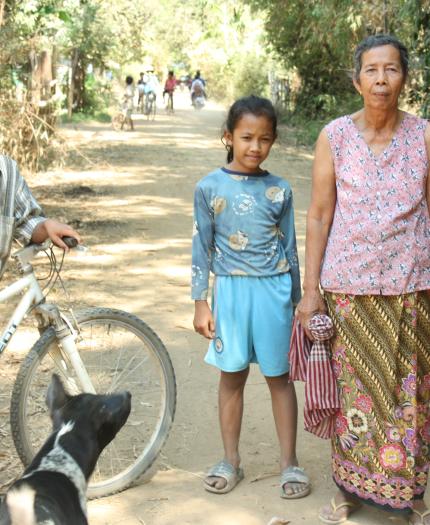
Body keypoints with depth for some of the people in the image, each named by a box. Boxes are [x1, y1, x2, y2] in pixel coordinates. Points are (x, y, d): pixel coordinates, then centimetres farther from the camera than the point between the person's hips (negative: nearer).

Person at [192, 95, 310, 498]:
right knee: (232, 376, 10)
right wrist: (200, 303, 0)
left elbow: (289, 248, 7)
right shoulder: (210, 187, -2)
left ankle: (289, 461, 20)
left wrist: (296, 301, 9)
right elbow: (201, 248, 1)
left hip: (273, 289, 0)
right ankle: (230, 460, 23)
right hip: (230, 289, 0)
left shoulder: (279, 190, 1)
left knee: (279, 376, 8)